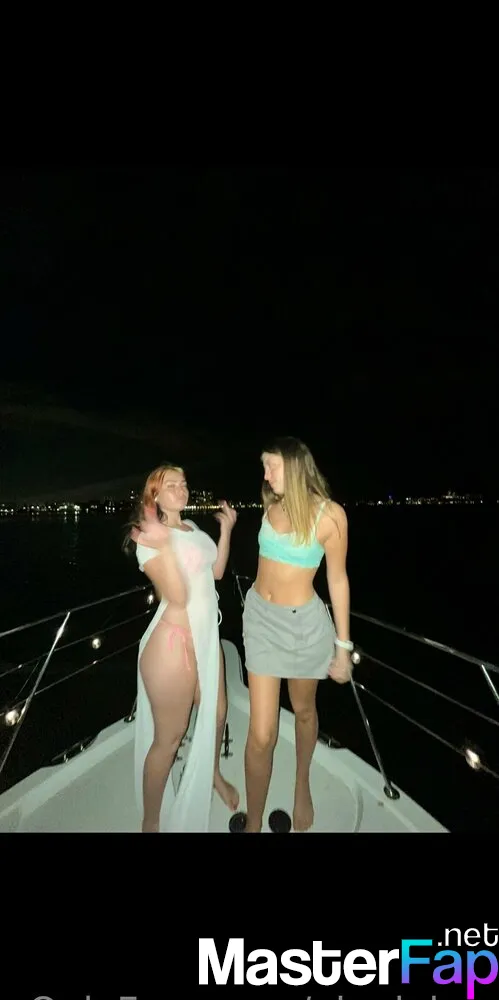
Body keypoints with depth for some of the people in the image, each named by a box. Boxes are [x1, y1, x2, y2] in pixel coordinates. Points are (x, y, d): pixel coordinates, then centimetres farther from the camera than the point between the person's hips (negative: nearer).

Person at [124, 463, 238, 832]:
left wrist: (226, 530, 5)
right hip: (173, 642, -8)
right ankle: (151, 822, 34)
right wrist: (165, 546, -33)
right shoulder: (151, 539, -17)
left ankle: (213, 774, 55)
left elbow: (216, 572, 10)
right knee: (169, 738, 8)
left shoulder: (192, 527, 7)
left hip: (206, 636, 8)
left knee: (216, 712, 25)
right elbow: (178, 598, -25)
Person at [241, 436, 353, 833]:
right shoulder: (272, 505, -2)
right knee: (261, 735, 3)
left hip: (303, 622, -2)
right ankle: (253, 823, 27)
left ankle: (302, 785, 53)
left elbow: (338, 579, -8)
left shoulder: (329, 514, -15)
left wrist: (342, 645, -5)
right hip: (260, 617, 2)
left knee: (304, 711, 23)